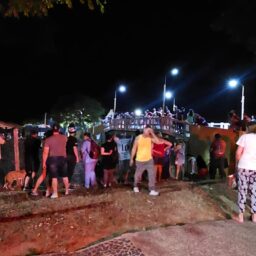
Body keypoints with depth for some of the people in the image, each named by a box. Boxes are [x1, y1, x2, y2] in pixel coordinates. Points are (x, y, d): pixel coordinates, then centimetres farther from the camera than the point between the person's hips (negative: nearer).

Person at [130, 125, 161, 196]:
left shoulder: (150, 138, -4)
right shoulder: (138, 138, -7)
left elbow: (158, 142, -22)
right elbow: (134, 149, -1)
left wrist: (152, 133, -20)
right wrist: (132, 159, 1)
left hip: (149, 160, 1)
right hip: (140, 160, -1)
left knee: (152, 174, -9)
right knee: (138, 175, 12)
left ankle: (152, 190, -4)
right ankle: (135, 186, 38)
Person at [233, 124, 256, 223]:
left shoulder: (245, 136, 0)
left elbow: (238, 153, -6)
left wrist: (238, 163, 9)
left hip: (244, 167, -3)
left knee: (242, 191, 3)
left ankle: (240, 216, 8)